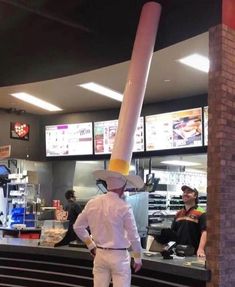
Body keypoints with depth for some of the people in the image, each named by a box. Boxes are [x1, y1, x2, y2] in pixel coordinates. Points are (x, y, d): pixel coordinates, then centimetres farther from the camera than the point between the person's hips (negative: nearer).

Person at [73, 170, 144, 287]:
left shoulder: (92, 203, -2)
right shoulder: (124, 207, -17)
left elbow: (78, 226, 9)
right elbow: (133, 236, -11)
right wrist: (138, 258, 2)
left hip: (99, 254, 5)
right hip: (118, 256, -5)